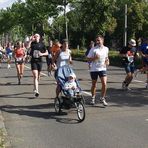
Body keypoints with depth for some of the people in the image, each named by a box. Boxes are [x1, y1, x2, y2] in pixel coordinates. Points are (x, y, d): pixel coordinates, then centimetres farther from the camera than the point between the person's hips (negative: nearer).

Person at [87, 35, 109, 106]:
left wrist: (107, 61, 4)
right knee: (94, 85, 10)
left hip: (103, 69, 2)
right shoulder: (93, 49, -6)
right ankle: (93, 98, 30)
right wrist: (94, 58, -21)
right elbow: (88, 59, -5)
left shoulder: (106, 49, 5)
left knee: (104, 84, -11)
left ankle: (102, 98, 6)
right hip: (94, 69, -2)